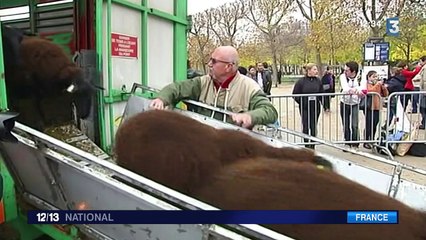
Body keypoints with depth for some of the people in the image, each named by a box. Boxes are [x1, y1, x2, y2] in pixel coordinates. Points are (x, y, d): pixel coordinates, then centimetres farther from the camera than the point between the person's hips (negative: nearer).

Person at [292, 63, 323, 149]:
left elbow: (322, 93, 12)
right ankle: (306, 145, 17)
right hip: (304, 108, -2)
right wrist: (301, 102, -8)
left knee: (313, 127, 7)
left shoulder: (318, 81, 3)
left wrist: (318, 100, 1)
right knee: (305, 127, 3)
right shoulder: (301, 81, -7)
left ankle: (312, 146, 18)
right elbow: (295, 94, -3)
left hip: (315, 108, 3)